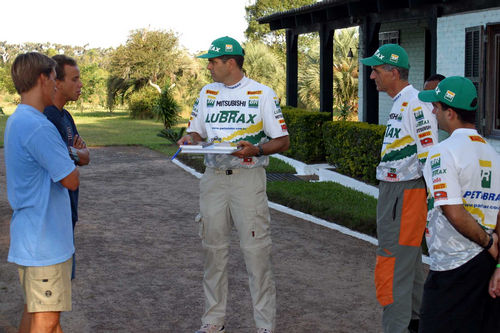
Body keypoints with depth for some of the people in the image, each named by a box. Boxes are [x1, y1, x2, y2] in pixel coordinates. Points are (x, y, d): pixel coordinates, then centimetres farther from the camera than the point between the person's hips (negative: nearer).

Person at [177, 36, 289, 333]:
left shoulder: (263, 94, -2)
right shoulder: (208, 93, 13)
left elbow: (283, 141, -3)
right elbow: (197, 132, 19)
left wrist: (256, 149, -21)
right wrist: (190, 139, -4)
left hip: (248, 178, -5)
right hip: (214, 178, 5)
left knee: (257, 251, -5)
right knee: (214, 249, 9)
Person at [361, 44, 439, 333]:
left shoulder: (416, 105, -18)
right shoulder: (399, 103, 15)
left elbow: (430, 160, -21)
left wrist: (431, 207, -22)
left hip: (406, 195, -11)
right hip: (392, 191, 11)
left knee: (392, 268, -8)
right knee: (409, 261, 22)